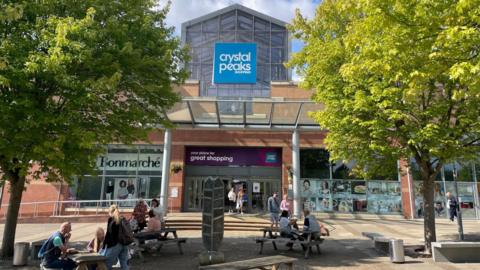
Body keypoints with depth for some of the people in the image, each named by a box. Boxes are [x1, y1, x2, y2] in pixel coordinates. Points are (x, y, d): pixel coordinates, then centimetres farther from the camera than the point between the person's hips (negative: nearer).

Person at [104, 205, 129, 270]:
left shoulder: (111, 220, -5)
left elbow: (108, 234, -8)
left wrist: (104, 246, -4)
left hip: (115, 245, -6)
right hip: (125, 244, 6)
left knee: (107, 264, 6)